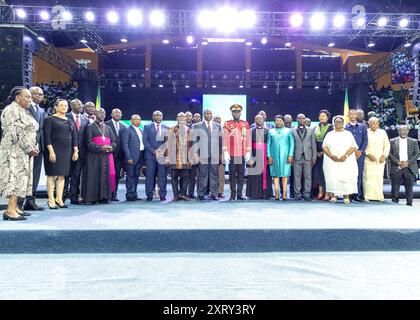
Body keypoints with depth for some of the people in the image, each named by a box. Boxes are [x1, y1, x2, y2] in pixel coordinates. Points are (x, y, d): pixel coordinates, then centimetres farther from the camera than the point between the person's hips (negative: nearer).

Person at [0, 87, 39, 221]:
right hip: (15, 151, -9)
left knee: (21, 178, 7)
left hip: (24, 152, 9)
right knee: (16, 177, -13)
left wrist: (33, 147, 5)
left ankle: (14, 207, 9)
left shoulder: (23, 111, 18)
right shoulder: (11, 110, -10)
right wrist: (29, 148, -16)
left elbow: (30, 132, 20)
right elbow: (15, 132, -18)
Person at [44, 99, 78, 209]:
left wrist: (76, 151, 5)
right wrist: (51, 151, -17)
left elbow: (74, 137, 14)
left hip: (67, 151, 5)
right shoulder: (50, 119, 0)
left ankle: (59, 199, 9)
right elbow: (47, 136, -8)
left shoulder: (70, 121, 16)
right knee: (52, 175, -3)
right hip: (54, 150, -5)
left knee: (61, 176, 5)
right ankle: (51, 200, 0)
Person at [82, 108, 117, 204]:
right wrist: (101, 148, -18)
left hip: (107, 156, 4)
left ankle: (104, 197, 6)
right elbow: (89, 142, -6)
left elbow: (114, 140, 15)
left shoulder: (107, 128, 19)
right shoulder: (90, 127, 4)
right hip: (94, 156, -4)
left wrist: (111, 147, -7)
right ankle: (93, 197, -2)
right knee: (95, 176, -6)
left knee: (106, 175, 1)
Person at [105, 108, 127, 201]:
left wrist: (124, 154, 4)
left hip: (119, 154, 4)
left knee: (117, 175, 6)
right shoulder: (106, 124, 0)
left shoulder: (124, 126, 13)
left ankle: (114, 195, 13)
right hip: (109, 152, -4)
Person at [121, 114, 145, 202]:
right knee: (130, 177, -4)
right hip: (132, 157, -7)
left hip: (140, 157, 7)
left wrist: (144, 157, 9)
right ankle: (130, 195, 1)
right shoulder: (127, 130, -3)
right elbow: (124, 145, -9)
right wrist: (129, 158, -17)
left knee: (136, 176, 11)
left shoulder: (141, 131, 19)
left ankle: (134, 194, 17)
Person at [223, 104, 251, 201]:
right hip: (231, 154, -2)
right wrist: (225, 152, -9)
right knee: (232, 175, 2)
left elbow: (248, 139, 7)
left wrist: (248, 152, 0)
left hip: (242, 154, 2)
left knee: (241, 174, 6)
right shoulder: (227, 124, 3)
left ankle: (239, 194, 13)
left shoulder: (245, 124, 9)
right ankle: (233, 195, 8)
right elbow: (225, 138, -1)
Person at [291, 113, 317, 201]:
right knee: (297, 176, 0)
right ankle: (297, 194, 7)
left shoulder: (310, 130, 12)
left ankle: (307, 194, 7)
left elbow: (313, 144, 10)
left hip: (308, 157, 1)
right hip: (297, 157, -1)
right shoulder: (293, 131, 8)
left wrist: (314, 157, 3)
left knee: (308, 176, 1)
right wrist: (291, 157, -3)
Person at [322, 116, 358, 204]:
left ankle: (346, 197, -8)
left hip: (346, 161, 0)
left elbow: (353, 146, 2)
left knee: (346, 178, -9)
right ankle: (333, 196, -4)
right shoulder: (329, 134, 13)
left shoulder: (348, 134, 12)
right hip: (331, 161, 1)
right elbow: (324, 146, 4)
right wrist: (331, 156, -12)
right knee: (332, 178, -8)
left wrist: (345, 155, -14)